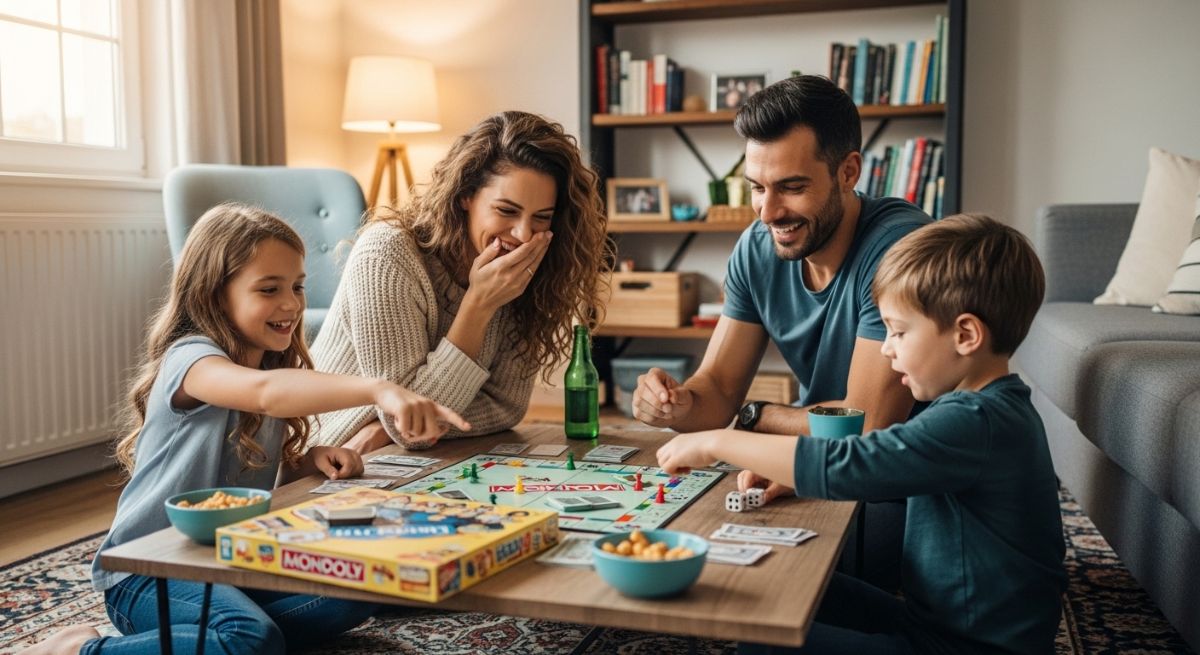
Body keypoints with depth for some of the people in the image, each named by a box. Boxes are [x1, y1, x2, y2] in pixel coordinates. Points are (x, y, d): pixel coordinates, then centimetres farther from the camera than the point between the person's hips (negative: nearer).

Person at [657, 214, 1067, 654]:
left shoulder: (975, 425, -26)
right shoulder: (987, 408, 7)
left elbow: (846, 466, -31)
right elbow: (887, 469, 15)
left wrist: (717, 443, -21)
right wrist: (783, 471, -1)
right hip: (939, 620, 10)